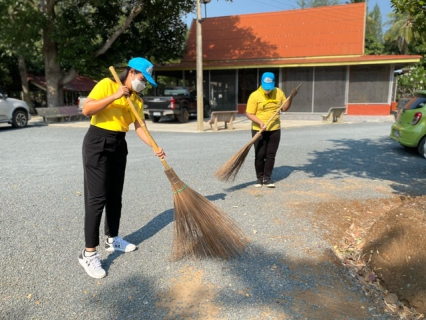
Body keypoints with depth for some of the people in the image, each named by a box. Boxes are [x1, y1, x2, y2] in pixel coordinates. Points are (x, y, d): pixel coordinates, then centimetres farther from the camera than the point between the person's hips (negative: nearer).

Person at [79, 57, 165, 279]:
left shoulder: (137, 100, 10)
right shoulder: (106, 85, -7)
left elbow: (139, 127, 2)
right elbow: (86, 109, -16)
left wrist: (155, 147, -12)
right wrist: (114, 96, -22)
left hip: (119, 145, 7)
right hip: (97, 143, -7)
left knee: (115, 195, 12)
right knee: (97, 198, -10)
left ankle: (112, 239, 29)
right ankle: (89, 253, -1)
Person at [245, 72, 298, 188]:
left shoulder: (279, 92, 3)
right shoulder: (255, 95, -9)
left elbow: (284, 108, 10)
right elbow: (249, 113, -10)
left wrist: (291, 97, -4)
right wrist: (260, 122, -23)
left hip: (275, 130, 3)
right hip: (259, 130, -3)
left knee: (271, 155, 5)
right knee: (260, 155, 2)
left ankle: (267, 178, 15)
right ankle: (259, 178, 18)